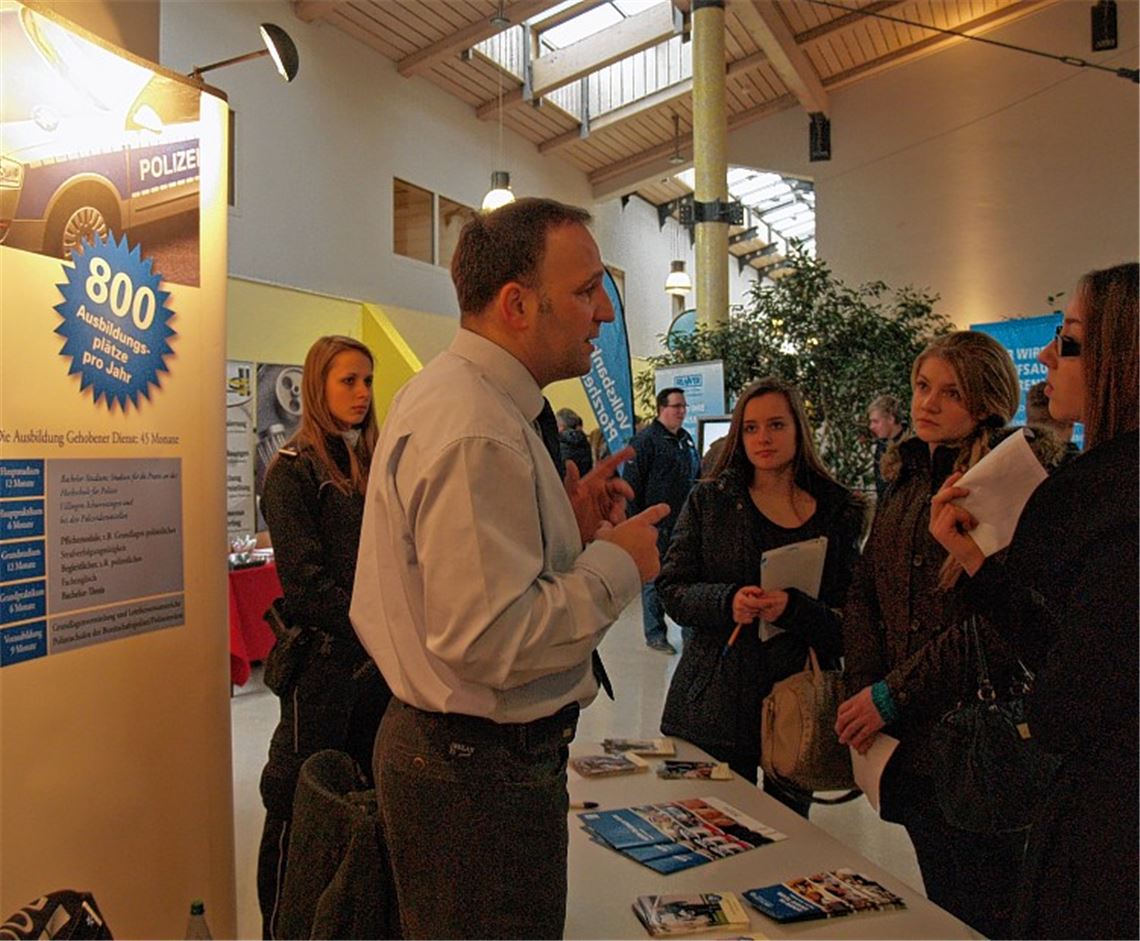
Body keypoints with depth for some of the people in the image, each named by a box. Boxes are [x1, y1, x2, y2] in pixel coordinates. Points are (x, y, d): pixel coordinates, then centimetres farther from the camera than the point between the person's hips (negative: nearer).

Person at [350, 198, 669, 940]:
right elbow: (487, 638, -30)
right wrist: (615, 563, -18)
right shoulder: (478, 432, -26)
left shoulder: (446, 392, 8)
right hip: (485, 770, -10)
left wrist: (567, 528, 2)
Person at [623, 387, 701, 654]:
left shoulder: (686, 439, 14)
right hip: (657, 525, -7)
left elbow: (697, 476, 24)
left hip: (685, 525, 7)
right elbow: (631, 483, -12)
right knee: (655, 580, 2)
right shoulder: (645, 440, -9)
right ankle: (655, 635, 13)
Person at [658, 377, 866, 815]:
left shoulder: (839, 513, 1)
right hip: (715, 706, 0)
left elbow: (848, 624, -2)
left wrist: (793, 609, -21)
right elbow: (672, 589, -1)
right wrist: (727, 601, -20)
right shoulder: (709, 500, 2)